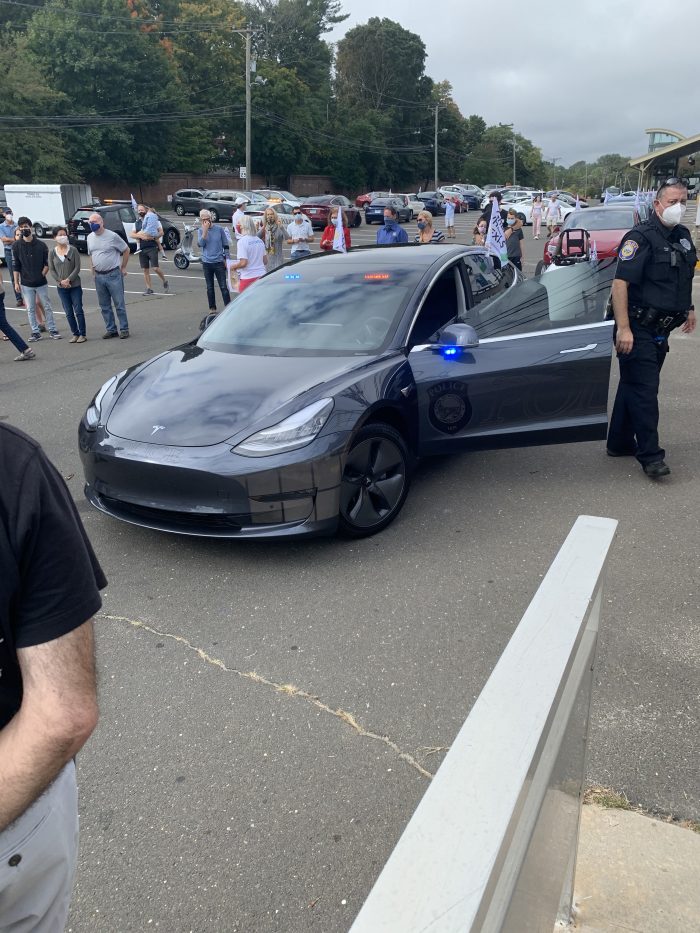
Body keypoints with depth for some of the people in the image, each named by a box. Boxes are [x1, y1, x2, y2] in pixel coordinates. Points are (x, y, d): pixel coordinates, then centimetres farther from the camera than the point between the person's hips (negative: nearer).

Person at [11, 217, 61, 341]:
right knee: (30, 309, 6)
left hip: (41, 283, 0)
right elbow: (15, 266, 0)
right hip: (26, 284, 1)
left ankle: (52, 330, 15)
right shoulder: (16, 246, -2)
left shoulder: (41, 245, -4)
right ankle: (35, 332, 13)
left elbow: (47, 263, 3)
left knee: (47, 307, 6)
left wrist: (42, 274, -8)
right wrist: (16, 282, -2)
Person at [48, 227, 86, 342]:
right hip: (61, 287, 2)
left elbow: (77, 267, -8)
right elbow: (51, 269, 2)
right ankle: (75, 334, 15)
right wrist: (60, 281, -11)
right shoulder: (52, 252, 1)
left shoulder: (73, 250, -5)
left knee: (78, 310, 0)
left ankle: (82, 334, 7)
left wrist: (68, 280, -16)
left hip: (75, 285, -2)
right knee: (69, 313, 6)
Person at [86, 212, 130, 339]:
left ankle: (124, 329, 7)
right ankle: (111, 329, 18)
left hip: (113, 275, -6)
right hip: (99, 276, 6)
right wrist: (93, 269, 11)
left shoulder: (112, 236, -9)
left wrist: (123, 268, 0)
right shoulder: (90, 238, 8)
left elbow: (126, 250, -1)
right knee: (104, 306, 9)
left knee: (119, 304, -1)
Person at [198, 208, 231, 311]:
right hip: (207, 263, 2)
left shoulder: (218, 229, 0)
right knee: (210, 287, 9)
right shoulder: (201, 230, 3)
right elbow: (201, 244, -12)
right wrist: (205, 230, -18)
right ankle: (212, 308, 19)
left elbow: (225, 245, 6)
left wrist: (226, 259, 1)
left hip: (219, 262, -2)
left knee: (223, 286, -5)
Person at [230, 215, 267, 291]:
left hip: (248, 278, -6)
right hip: (261, 276, 6)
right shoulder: (260, 240, 8)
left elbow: (243, 263, -18)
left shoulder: (242, 241, -12)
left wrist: (233, 266, 0)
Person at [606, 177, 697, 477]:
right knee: (644, 390, -7)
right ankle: (650, 456, -3)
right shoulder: (641, 237, -15)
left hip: (660, 328, 9)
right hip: (638, 328, -8)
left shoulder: (682, 236, 12)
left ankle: (620, 443, 25)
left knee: (634, 385, 15)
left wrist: (688, 309, 26)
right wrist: (623, 328, -28)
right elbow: (620, 282, -22)